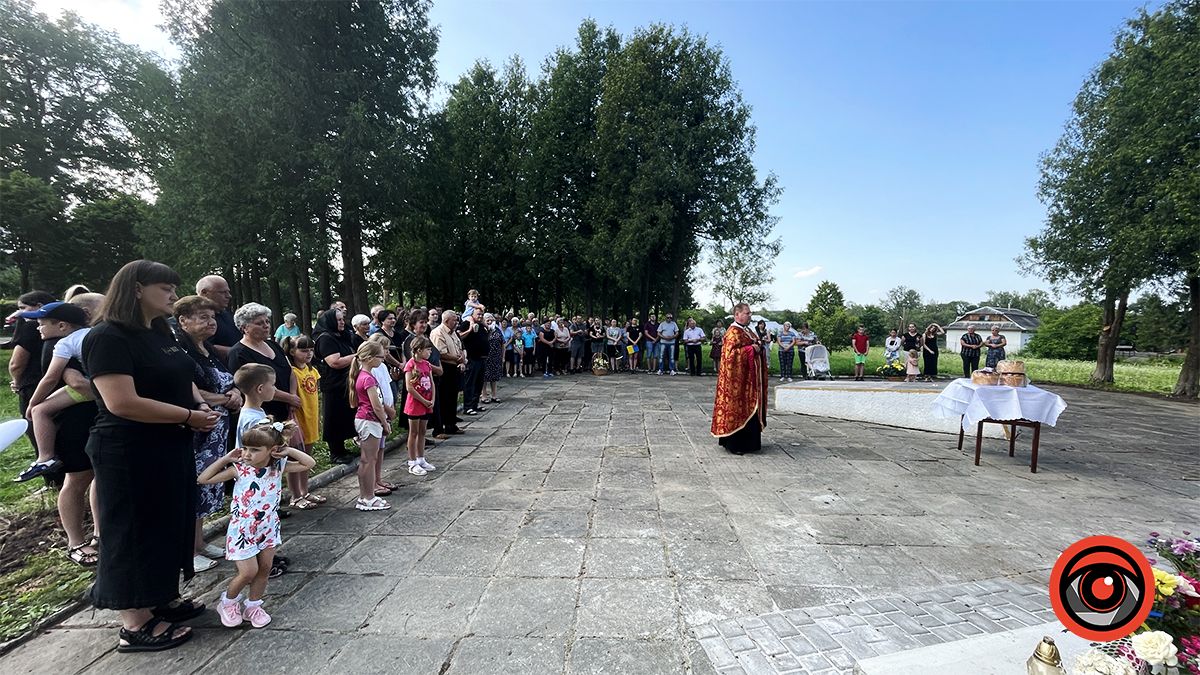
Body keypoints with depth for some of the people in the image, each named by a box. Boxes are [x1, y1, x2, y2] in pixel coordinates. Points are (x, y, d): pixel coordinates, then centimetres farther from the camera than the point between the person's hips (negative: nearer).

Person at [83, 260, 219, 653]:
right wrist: (189, 416, -20)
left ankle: (164, 599, 33)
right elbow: (122, 402, -26)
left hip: (171, 449, 9)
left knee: (170, 524, 17)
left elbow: (182, 381, 20)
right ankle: (136, 625, 16)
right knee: (134, 532, 3)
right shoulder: (108, 338, -17)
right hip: (130, 455, -9)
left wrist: (202, 406, 0)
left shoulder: (161, 333, 11)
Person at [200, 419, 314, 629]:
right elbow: (203, 479, -13)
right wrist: (226, 459, -18)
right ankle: (228, 602, 25)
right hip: (242, 530, -3)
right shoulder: (239, 469, -14)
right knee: (248, 572, -4)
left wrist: (289, 451, -14)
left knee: (265, 568, 10)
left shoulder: (278, 467, -9)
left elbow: (309, 464, -7)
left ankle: (253, 606, 30)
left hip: (267, 528, 3)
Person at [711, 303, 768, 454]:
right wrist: (751, 349, -19)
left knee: (750, 409, 13)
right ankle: (734, 444, 3)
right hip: (738, 378, -10)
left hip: (751, 379, 10)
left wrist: (759, 347, 3)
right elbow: (730, 353, -23)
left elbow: (756, 347, 26)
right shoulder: (733, 332, -13)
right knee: (737, 407, -5)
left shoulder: (749, 331, 16)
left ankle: (749, 441, 23)